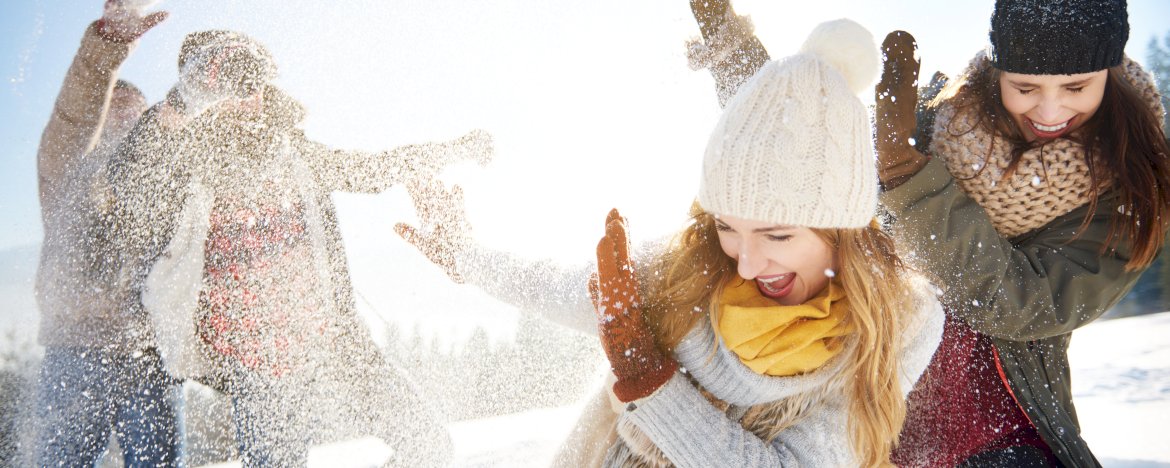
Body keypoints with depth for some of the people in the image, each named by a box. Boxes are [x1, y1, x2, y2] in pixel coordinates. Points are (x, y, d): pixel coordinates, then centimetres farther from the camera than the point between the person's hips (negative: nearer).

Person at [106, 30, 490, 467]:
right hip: (259, 362, -5)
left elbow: (369, 169, 21)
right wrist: (180, 107, -38)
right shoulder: (191, 165, -8)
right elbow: (127, 183, -30)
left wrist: (455, 149, 27)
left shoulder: (288, 149, 9)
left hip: (331, 341, 5)